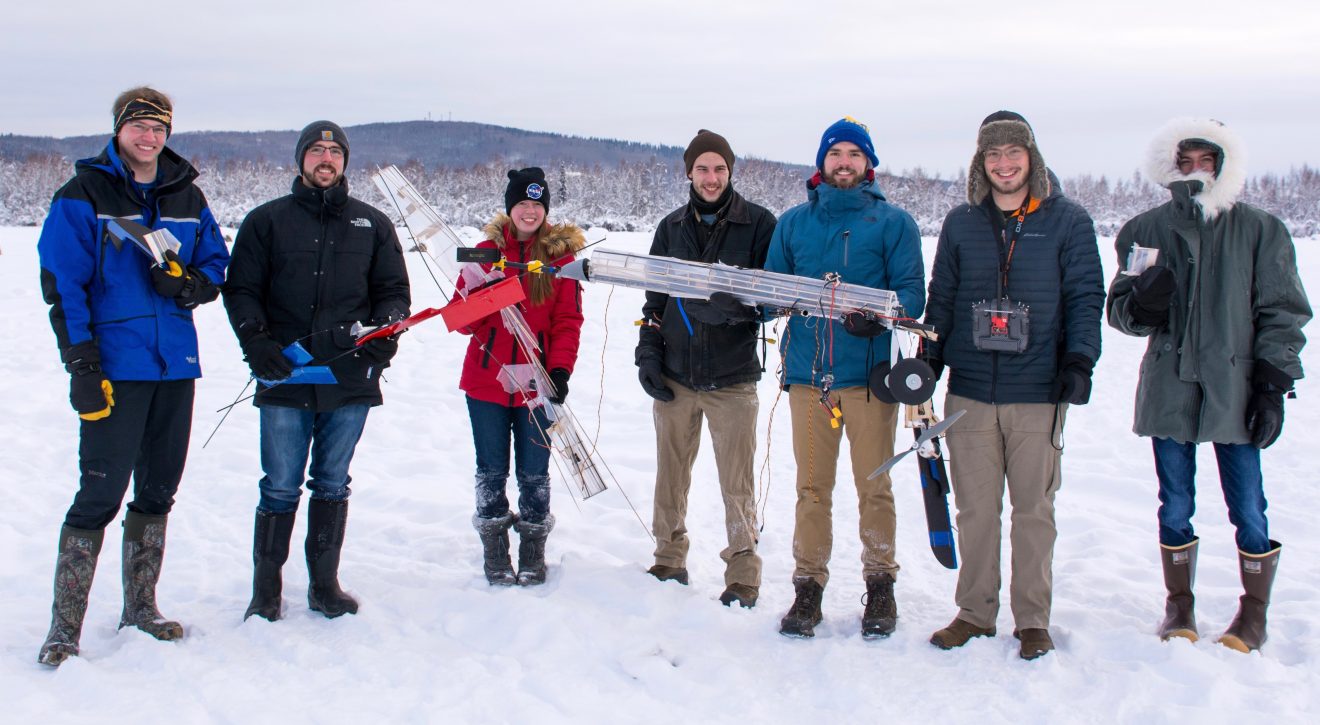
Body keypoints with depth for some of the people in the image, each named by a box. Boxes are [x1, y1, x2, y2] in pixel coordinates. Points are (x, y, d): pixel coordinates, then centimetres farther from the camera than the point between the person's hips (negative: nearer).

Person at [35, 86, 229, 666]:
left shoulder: (187, 197, 11)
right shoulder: (83, 195, -3)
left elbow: (216, 264, 18)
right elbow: (61, 285, -7)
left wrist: (189, 283, -6)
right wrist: (81, 364, -14)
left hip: (176, 365, 5)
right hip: (114, 369, -5)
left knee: (158, 491, 12)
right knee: (101, 494, -9)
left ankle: (140, 609, 25)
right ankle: (64, 628, 0)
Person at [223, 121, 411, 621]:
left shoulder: (372, 224, 12)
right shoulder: (267, 221, 7)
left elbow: (394, 290, 14)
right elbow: (240, 289, 6)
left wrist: (386, 330, -6)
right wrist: (256, 340, -9)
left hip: (350, 376, 2)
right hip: (285, 376, -2)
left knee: (333, 485, 10)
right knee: (280, 488, 1)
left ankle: (325, 584, 20)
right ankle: (266, 589, 11)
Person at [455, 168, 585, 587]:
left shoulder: (560, 254, 2)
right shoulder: (487, 250, 4)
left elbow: (568, 320, 0)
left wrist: (560, 370, -13)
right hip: (486, 381, 1)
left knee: (534, 473, 6)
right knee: (491, 471, 7)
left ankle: (533, 552, 21)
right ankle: (495, 553, 21)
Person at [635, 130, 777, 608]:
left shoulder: (758, 224, 0)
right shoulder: (672, 227, 12)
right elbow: (654, 296, 16)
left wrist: (741, 305, -23)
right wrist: (648, 353, 6)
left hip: (732, 376, -4)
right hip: (673, 375, 4)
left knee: (736, 483, -2)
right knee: (671, 474, 11)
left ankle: (743, 573, 8)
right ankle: (669, 560, 25)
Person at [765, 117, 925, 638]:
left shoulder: (893, 222, 7)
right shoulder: (793, 223, 15)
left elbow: (911, 291, -2)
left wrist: (877, 315, -22)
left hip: (870, 373, -2)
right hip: (807, 374, 2)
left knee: (874, 486, 4)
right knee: (812, 487, 4)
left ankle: (880, 585, 17)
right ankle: (808, 586, 13)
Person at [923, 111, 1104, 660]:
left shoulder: (1067, 221, 4)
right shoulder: (961, 224, 11)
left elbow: (1086, 296, 2)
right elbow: (940, 298, 14)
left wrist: (1079, 359, -10)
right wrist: (928, 360, 5)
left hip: (1038, 392, -2)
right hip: (970, 392, 2)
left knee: (1034, 510, 4)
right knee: (975, 508, 5)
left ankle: (1032, 619, 15)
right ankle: (975, 611, 18)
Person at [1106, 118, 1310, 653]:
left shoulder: (1260, 231, 1)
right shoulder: (1146, 231, 6)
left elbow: (1282, 312, 2)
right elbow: (1119, 309, 8)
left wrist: (1272, 387, -4)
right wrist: (1140, 304, -15)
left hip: (1234, 390, -1)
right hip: (1169, 388, 2)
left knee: (1247, 508, 2)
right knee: (1175, 505, 9)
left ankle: (1254, 614, 18)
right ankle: (1179, 605, 24)